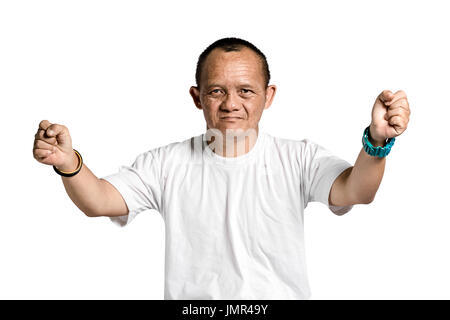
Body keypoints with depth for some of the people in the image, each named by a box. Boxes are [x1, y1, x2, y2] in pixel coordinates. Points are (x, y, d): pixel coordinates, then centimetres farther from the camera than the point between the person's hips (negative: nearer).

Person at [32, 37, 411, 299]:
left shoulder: (298, 158, 0)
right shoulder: (168, 163, 2)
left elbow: (354, 192, -14)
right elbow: (98, 201, -5)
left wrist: (377, 141, -34)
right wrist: (68, 163, -26)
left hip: (283, 294, 0)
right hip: (192, 300, 1)